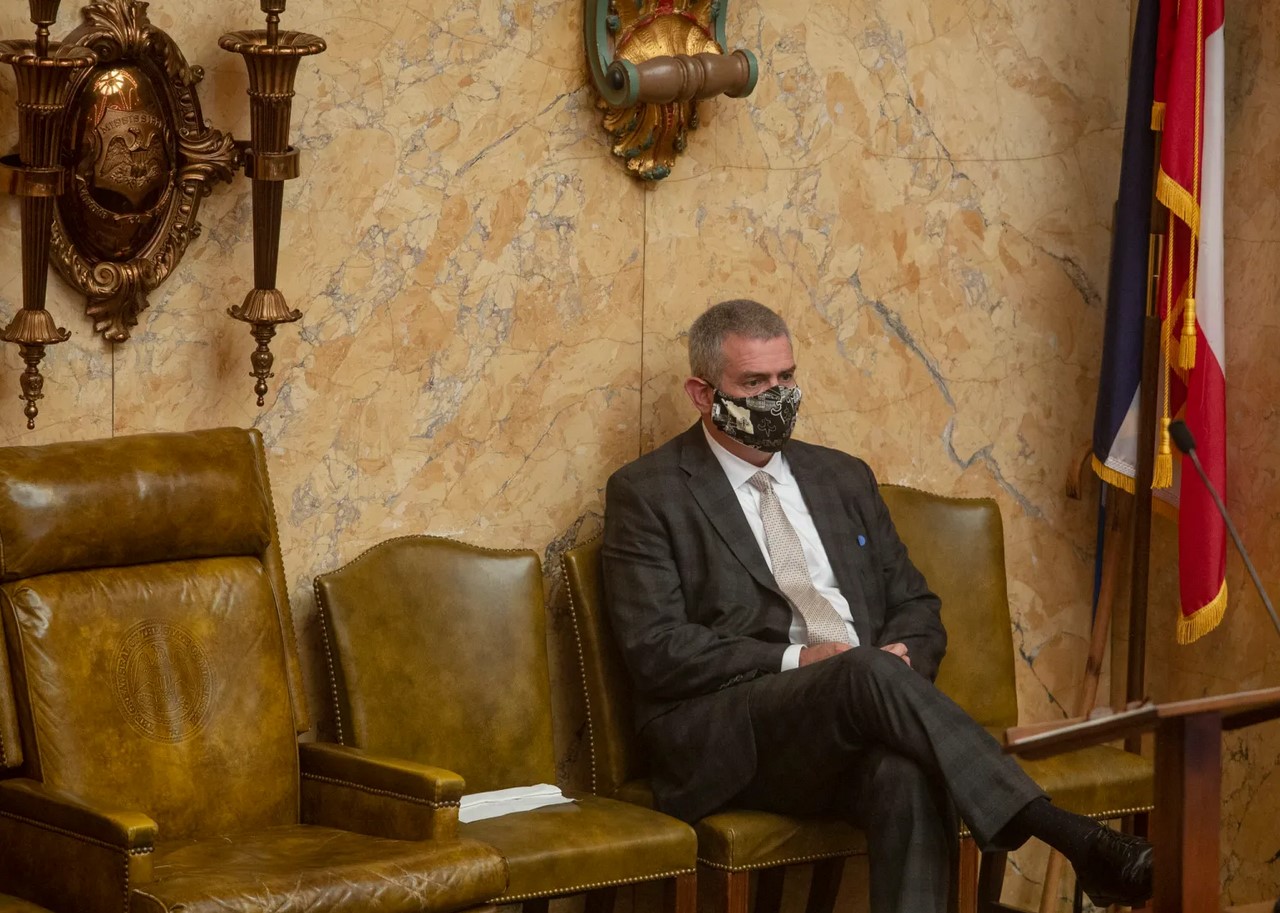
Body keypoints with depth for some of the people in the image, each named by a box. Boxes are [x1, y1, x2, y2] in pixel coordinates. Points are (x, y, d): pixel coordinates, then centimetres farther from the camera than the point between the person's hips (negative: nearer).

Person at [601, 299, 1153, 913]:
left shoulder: (843, 478, 23)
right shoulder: (646, 494, 6)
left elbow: (915, 606, 23)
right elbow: (655, 650, -5)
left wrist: (904, 656, -2)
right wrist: (795, 660, -13)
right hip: (731, 739, -4)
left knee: (909, 775, -35)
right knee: (866, 671, -35)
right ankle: (1075, 841, -41)